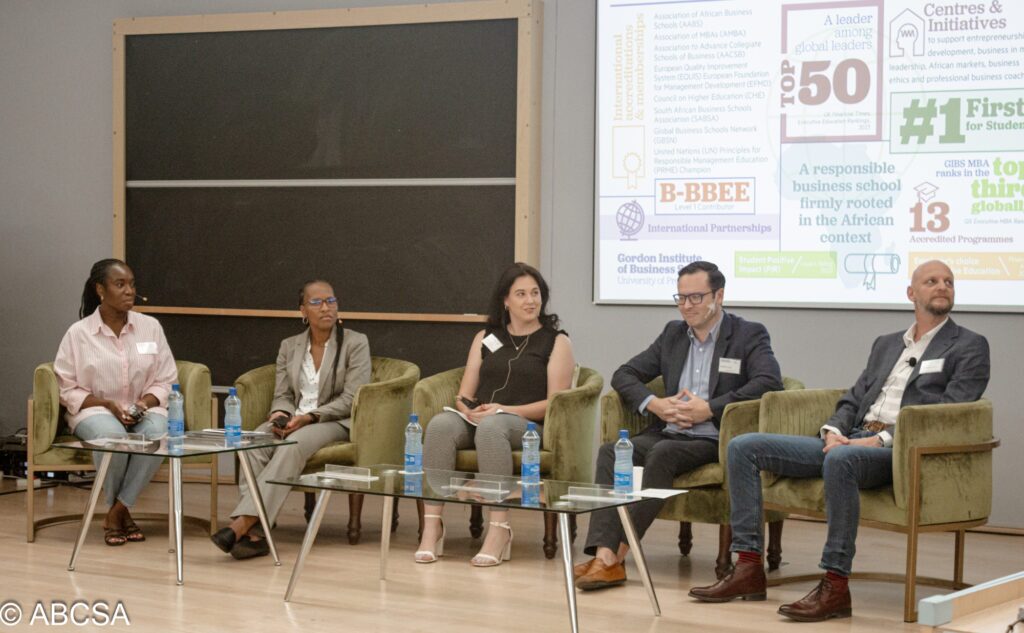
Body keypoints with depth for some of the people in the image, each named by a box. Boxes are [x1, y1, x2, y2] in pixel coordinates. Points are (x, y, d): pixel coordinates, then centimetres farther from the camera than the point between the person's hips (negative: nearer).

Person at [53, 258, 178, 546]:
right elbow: (67, 389, -1)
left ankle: (117, 512, -22)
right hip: (95, 410, -2)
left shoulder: (150, 327, 5)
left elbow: (165, 381, 7)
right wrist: (108, 405, -15)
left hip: (144, 410, 2)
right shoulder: (78, 333, -1)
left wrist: (145, 403, -14)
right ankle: (121, 510, -13)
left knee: (157, 434, -35)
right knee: (112, 436, -38)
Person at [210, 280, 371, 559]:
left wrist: (308, 417, -20)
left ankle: (242, 522, -46)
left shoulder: (355, 343, 0)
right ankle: (254, 532, -40)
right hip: (291, 420, 4)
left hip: (335, 422, -4)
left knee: (292, 446, -38)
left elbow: (351, 400, -8)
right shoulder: (289, 346, 15)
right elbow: (282, 395, 13)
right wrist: (280, 414, -12)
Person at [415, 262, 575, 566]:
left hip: (526, 426, -3)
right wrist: (470, 410, -8)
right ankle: (432, 526, -35)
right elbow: (464, 394, 17)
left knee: (491, 426, -39)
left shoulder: (556, 342, 9)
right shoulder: (485, 338, 21)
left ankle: (499, 530, -42)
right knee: (441, 424, -31)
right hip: (477, 421, 4)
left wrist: (504, 410, -13)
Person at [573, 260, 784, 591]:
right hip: (667, 434, 5)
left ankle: (618, 552, -30)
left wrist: (709, 409, -19)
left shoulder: (749, 335, 3)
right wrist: (655, 404, -3)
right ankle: (604, 556, -36)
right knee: (610, 452, -23)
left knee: (662, 454, -34)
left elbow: (769, 381, -15)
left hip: (713, 441, -5)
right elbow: (624, 375, 19)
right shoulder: (673, 334, 20)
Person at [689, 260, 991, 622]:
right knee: (744, 447, -6)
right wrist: (832, 431, -2)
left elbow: (949, 412, -8)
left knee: (841, 459, -41)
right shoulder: (886, 344, 26)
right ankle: (749, 569, -11)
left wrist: (881, 439, -17)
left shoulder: (969, 347, 6)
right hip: (850, 441, 7)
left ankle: (835, 587, -35)